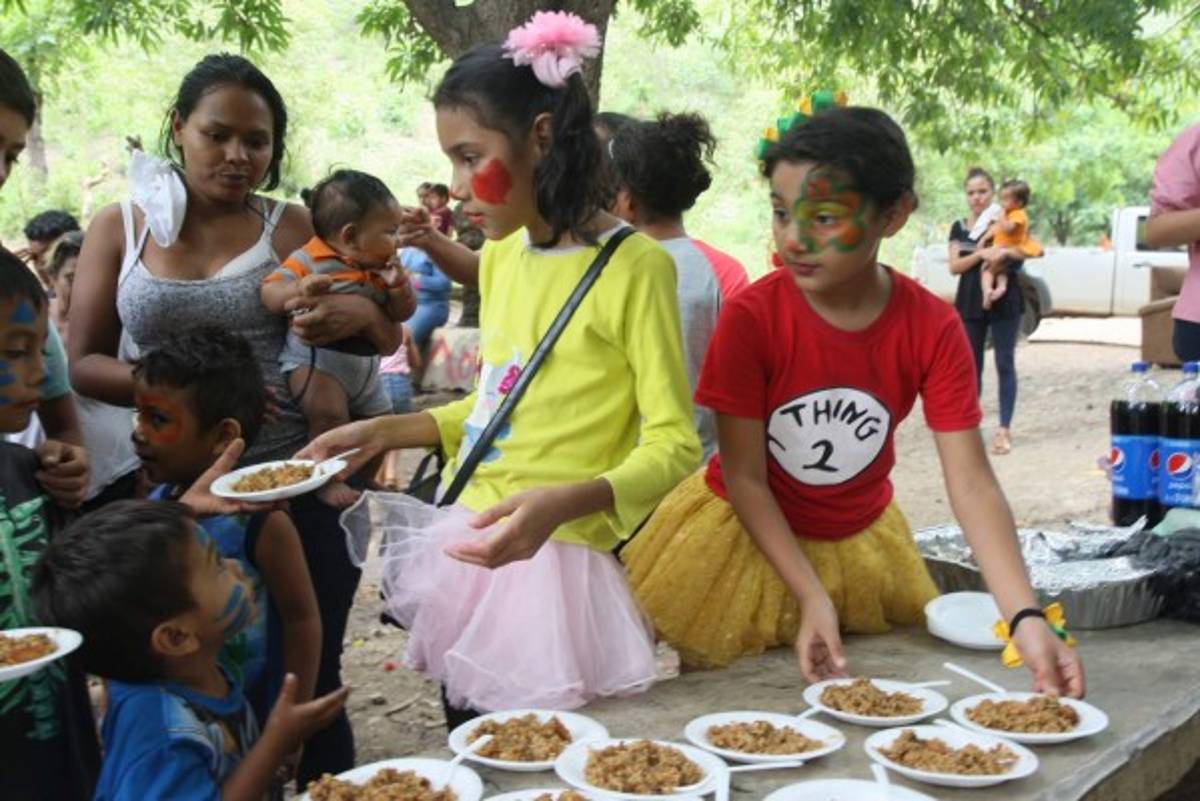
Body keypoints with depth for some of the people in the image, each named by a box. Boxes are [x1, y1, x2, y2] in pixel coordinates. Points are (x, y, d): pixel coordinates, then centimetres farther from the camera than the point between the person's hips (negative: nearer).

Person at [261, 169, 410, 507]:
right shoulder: (309, 260, -13)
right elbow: (269, 293, -18)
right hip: (315, 360, -7)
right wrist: (301, 289, -38)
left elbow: (401, 314, 9)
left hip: (365, 366, 7)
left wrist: (400, 288, -12)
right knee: (330, 415, -30)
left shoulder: (382, 269, 7)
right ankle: (328, 480, -12)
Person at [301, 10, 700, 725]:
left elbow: (673, 444, -15)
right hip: (468, 546, 7)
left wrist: (562, 503, -30)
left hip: (552, 559, -7)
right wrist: (388, 432, 10)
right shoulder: (500, 255, 9)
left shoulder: (634, 265, -14)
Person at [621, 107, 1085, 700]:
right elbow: (744, 477, -18)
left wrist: (1027, 620, -32)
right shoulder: (750, 317, -23)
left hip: (861, 542, 3)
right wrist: (812, 599, -25)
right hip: (746, 536, -2)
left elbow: (972, 484, -21)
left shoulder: (933, 330, -17)